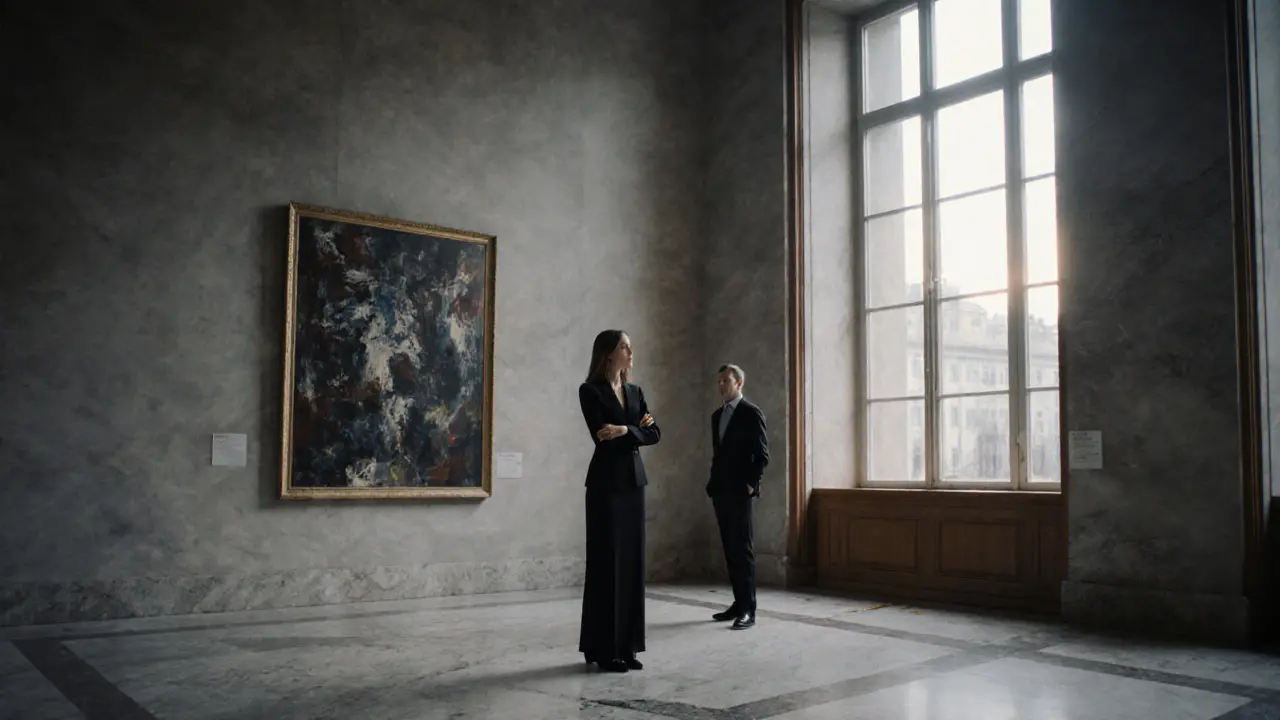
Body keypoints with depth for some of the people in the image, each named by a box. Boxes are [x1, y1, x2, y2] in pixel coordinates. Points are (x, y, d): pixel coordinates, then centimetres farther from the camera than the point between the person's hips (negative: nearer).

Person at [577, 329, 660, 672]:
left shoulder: (635, 392, 14)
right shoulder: (590, 390, -5)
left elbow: (654, 434, 4)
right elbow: (601, 437, -16)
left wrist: (625, 431, -10)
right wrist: (636, 428, -9)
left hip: (634, 481, 6)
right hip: (606, 483, -6)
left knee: (632, 561, 6)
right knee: (607, 562, -4)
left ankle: (626, 646, 14)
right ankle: (604, 649, 5)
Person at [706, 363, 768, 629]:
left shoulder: (751, 412, -6)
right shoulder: (717, 415, 16)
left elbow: (762, 454, -9)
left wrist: (751, 484, -14)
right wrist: (713, 483, 11)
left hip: (739, 492, -7)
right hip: (720, 492, 7)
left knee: (742, 549, -7)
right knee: (730, 549, 9)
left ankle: (748, 609, -4)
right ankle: (738, 604, 14)